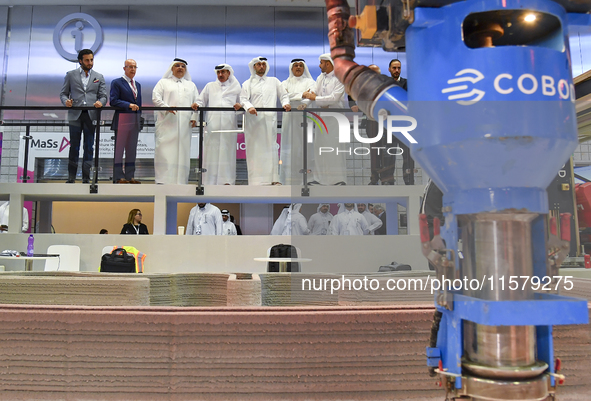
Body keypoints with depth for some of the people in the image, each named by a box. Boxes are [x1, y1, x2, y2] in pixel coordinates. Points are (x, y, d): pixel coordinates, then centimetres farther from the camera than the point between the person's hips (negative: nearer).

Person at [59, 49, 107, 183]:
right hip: (75, 115, -1)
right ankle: (71, 178, 9)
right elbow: (63, 93, 10)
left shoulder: (99, 77, 13)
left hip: (91, 115, 1)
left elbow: (103, 96, 8)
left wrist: (100, 102, -15)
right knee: (74, 147, 1)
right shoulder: (71, 75, 11)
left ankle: (86, 178, 9)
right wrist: (66, 101, -12)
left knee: (89, 148, 2)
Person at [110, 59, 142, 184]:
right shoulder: (117, 83, -1)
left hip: (135, 121, 6)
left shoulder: (138, 85, 19)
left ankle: (130, 176, 14)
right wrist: (129, 105, -20)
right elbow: (113, 101, -10)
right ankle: (118, 177, 2)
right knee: (119, 149, -2)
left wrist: (140, 119, 14)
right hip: (122, 120, -6)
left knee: (132, 150, 8)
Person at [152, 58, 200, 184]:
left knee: (183, 151, -4)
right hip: (167, 123, -2)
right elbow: (156, 98, 4)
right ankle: (163, 180, -11)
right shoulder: (163, 82, 17)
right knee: (165, 150, -11)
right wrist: (167, 108, -14)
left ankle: (180, 181, -2)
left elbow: (197, 102, 17)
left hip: (185, 125, 2)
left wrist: (194, 117, 1)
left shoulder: (191, 85, 25)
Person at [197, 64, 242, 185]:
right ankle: (210, 181, -3)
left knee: (227, 151, -5)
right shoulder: (210, 86, 23)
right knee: (211, 151, -5)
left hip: (229, 124, -1)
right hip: (212, 124, 1)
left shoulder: (236, 87, 20)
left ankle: (227, 180, -2)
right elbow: (201, 101, 21)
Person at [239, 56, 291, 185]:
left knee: (271, 148, -2)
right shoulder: (247, 83, 16)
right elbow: (243, 99, 3)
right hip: (253, 119, -1)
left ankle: (273, 178, 1)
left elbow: (283, 95, 20)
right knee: (254, 149, -5)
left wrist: (285, 103, -2)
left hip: (270, 119, 1)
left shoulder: (274, 81, 22)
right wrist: (249, 107, -18)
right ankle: (256, 179, -3)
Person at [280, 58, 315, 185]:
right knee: (289, 146, -4)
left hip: (304, 117, -2)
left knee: (304, 145, -9)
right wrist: (302, 95, -9)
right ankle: (289, 180, -3)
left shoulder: (309, 82, 12)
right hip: (289, 117, 2)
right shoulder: (285, 83, 19)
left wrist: (305, 103, -28)